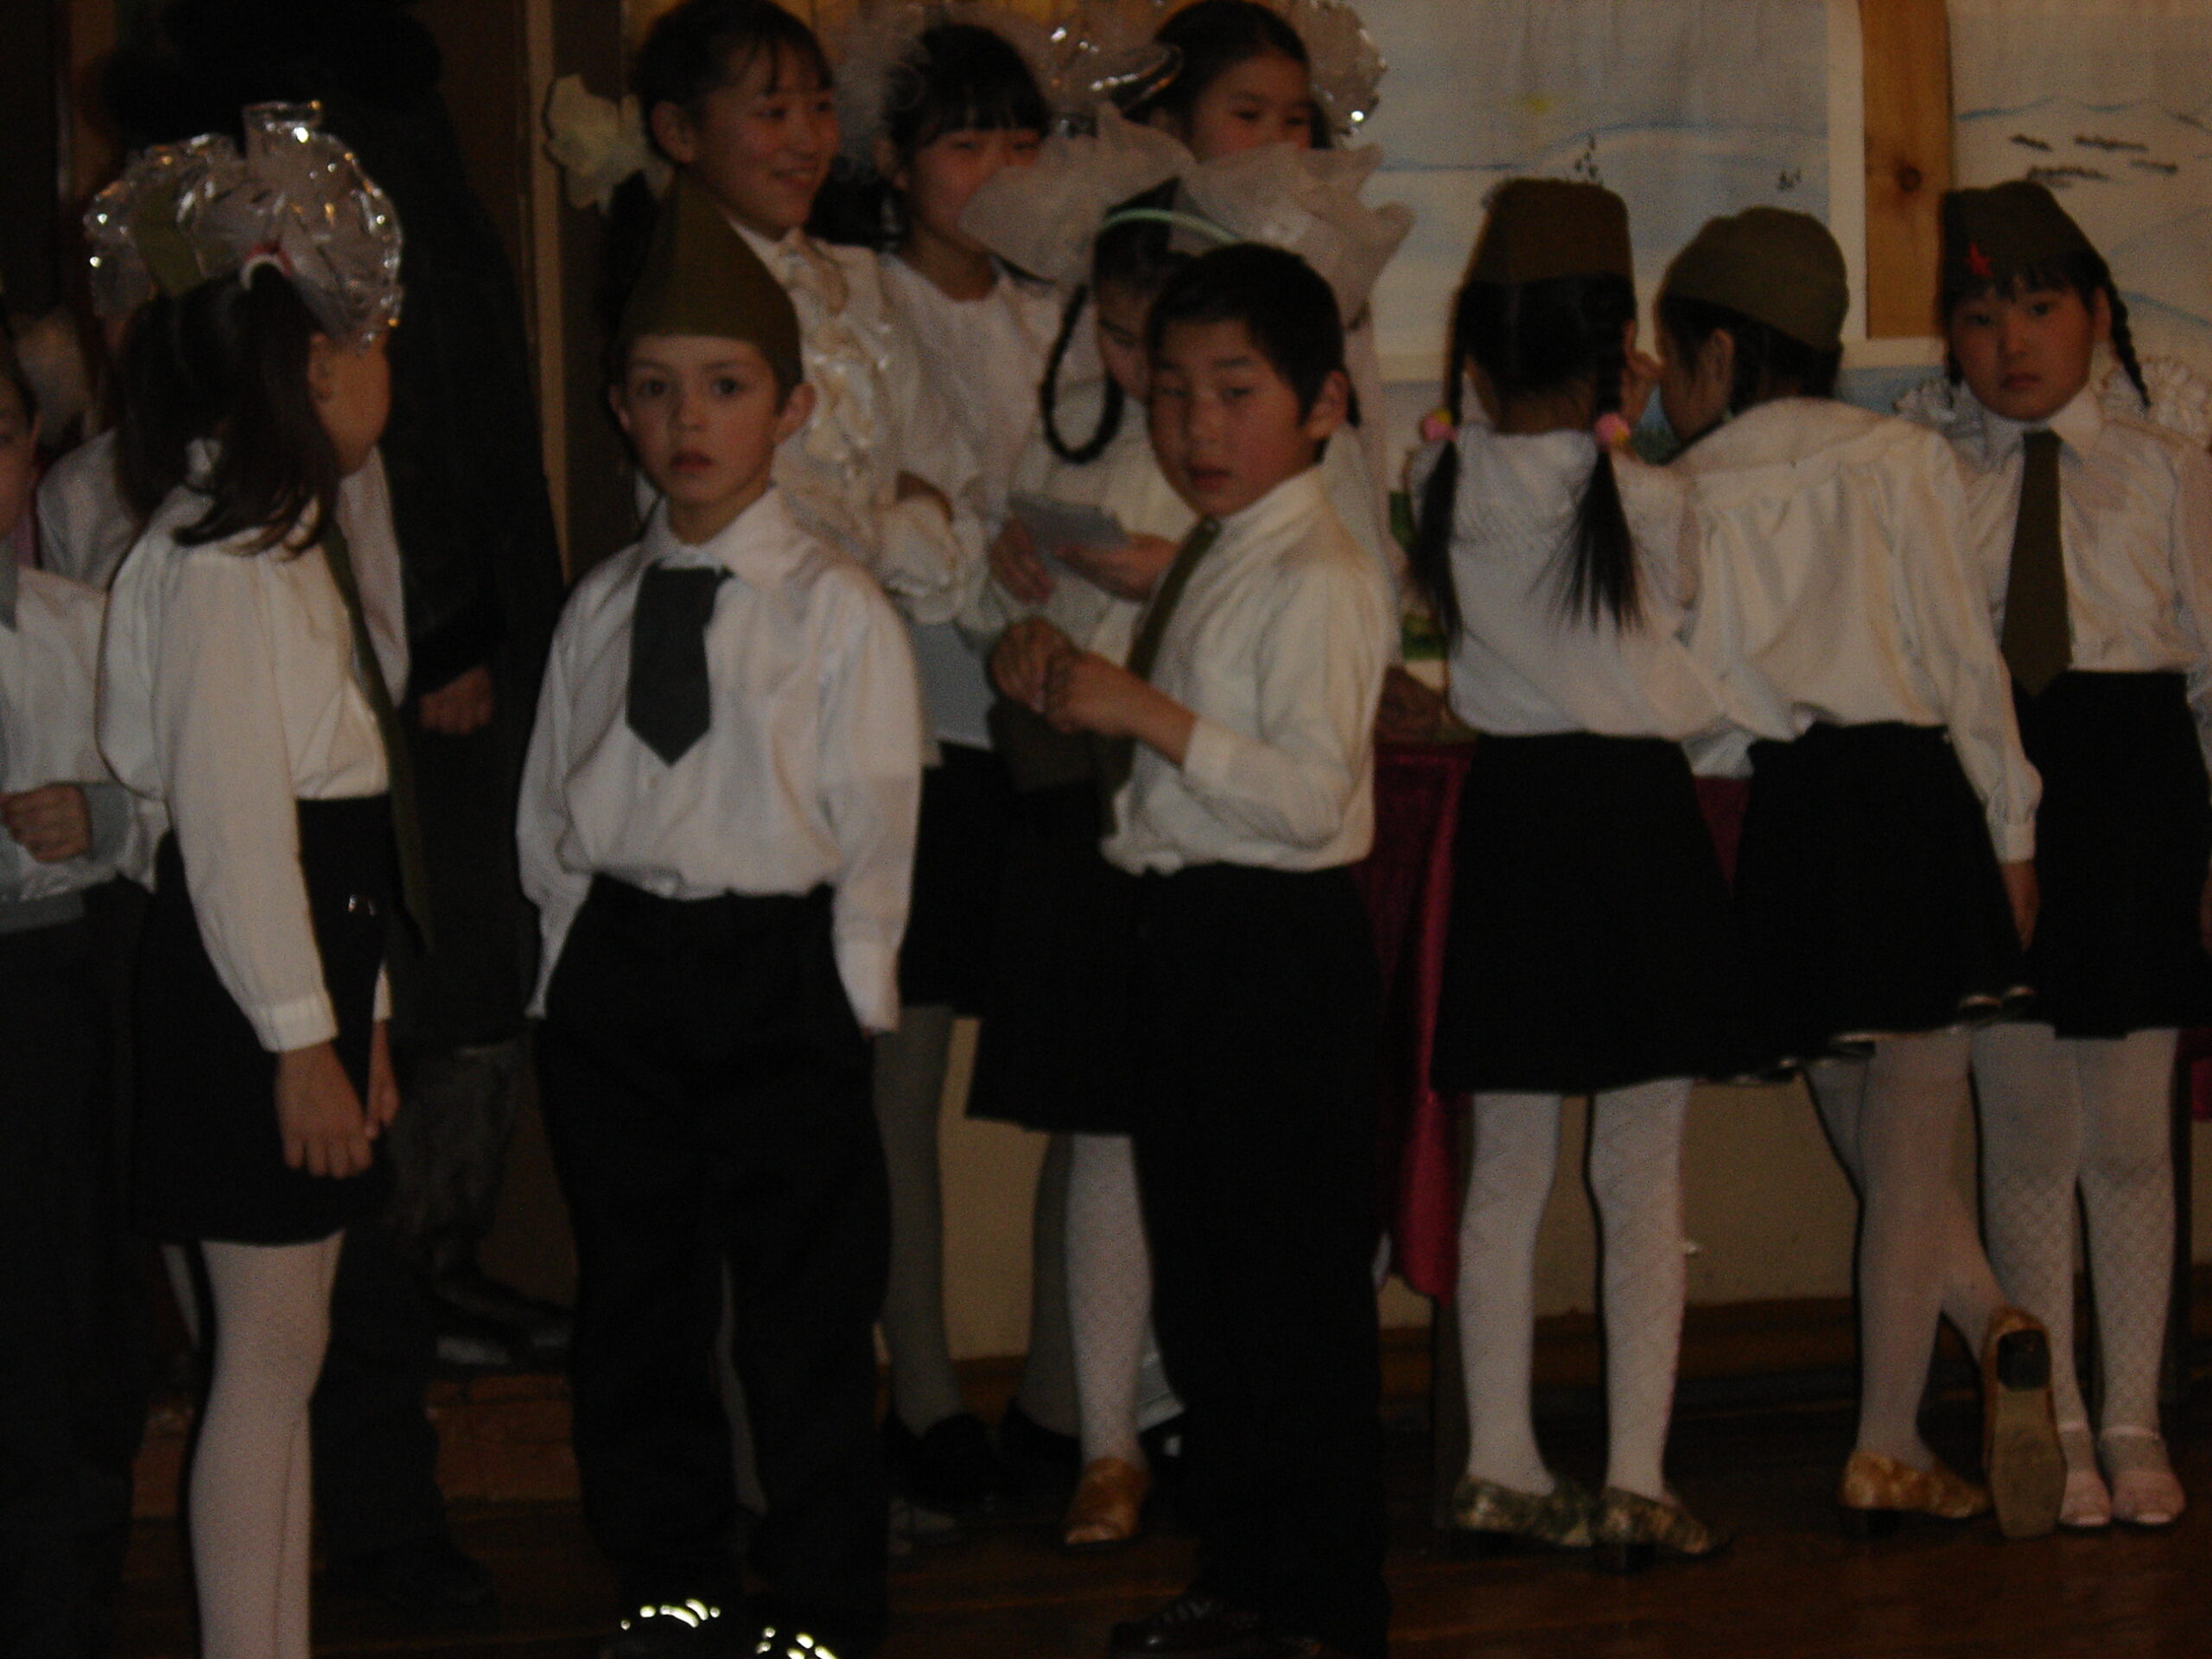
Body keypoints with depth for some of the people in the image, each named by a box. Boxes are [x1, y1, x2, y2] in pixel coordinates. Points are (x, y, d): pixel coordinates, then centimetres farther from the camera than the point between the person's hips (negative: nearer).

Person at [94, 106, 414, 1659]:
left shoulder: (293, 538, 16)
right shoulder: (219, 555, -15)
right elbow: (228, 816, -19)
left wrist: (362, 1013, 19)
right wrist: (301, 1040, -19)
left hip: (314, 964, 10)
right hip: (248, 994, -10)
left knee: (288, 1354, 12)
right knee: (271, 1357, -5)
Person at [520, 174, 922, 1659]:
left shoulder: (838, 612, -5)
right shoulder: (600, 610, 8)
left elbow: (873, 827, -5)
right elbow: (549, 812, 13)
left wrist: (848, 994, -8)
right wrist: (577, 961, 5)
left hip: (779, 969, -5)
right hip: (617, 966, 5)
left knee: (807, 1311, 0)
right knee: (634, 1298, 12)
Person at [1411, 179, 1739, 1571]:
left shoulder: (1446, 485, -3)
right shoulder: (1648, 500, -12)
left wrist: (1589, 436, 16)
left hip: (1506, 816, 4)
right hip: (1638, 815, -3)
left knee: (1507, 1169, 11)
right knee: (1645, 1179, 2)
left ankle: (1501, 1469, 14)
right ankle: (1635, 1483, 2)